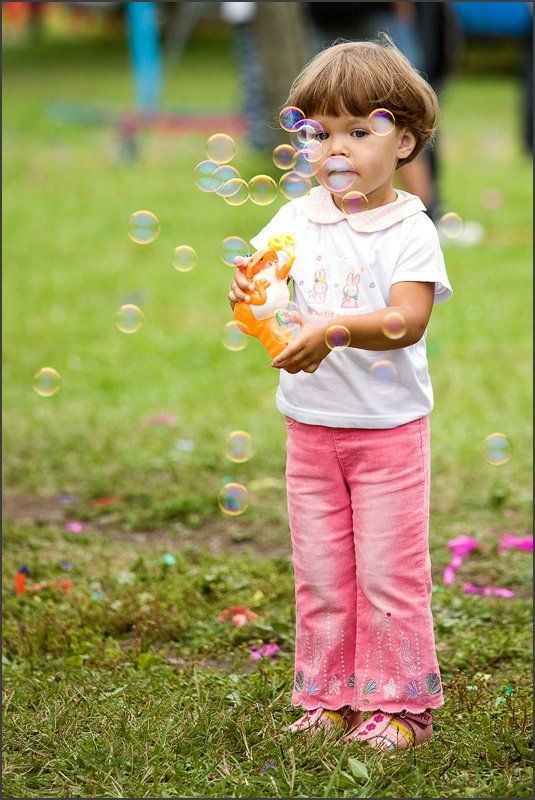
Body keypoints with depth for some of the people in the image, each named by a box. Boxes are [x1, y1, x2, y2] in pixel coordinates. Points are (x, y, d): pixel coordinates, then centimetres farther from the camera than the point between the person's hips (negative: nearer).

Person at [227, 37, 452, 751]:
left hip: (389, 428, -4)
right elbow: (259, 276, 2)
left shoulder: (410, 230, -10)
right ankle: (330, 698, 22)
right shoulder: (298, 219, 4)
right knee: (320, 574, 10)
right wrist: (247, 290, -22)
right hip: (311, 424, 4)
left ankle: (398, 704, 13)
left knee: (388, 572, 1)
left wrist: (336, 330, -36)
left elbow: (409, 319, -20)